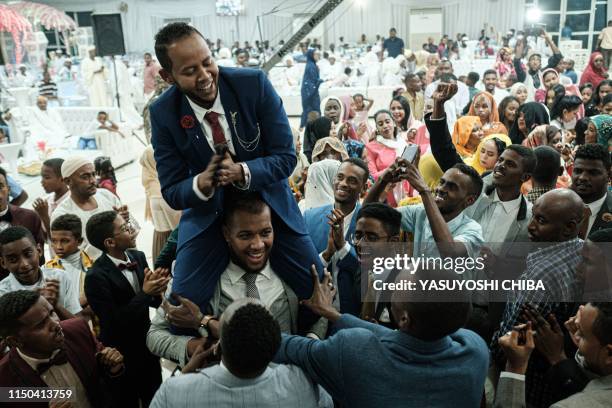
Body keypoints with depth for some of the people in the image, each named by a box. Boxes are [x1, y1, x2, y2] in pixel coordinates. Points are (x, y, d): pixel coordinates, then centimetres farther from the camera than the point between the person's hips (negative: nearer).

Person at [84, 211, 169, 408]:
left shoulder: (138, 256, -5)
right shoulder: (96, 277, -23)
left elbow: (151, 301, 2)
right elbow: (114, 323, -24)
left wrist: (157, 292, -21)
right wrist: (145, 293, -27)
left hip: (147, 345, 5)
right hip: (120, 355, -5)